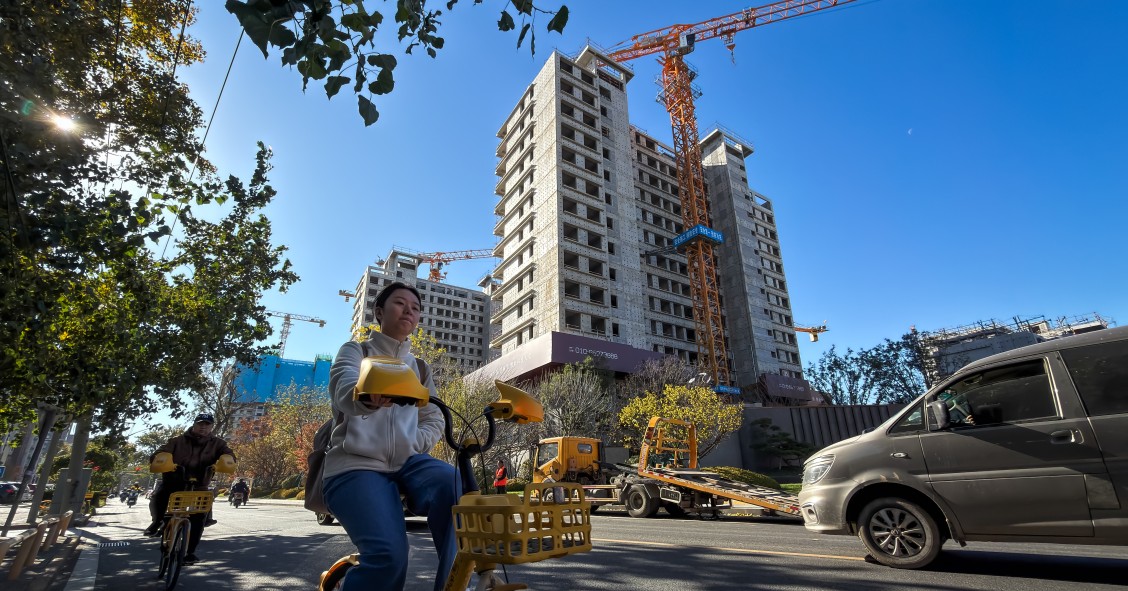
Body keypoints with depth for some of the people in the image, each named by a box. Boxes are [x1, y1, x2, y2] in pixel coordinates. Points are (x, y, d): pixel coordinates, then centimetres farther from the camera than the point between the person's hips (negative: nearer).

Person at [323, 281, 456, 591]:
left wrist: (412, 444, -9)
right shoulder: (355, 351, 7)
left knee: (454, 486, -30)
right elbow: (345, 391, -17)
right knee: (388, 555, -28)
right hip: (356, 465, -3)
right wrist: (369, 396, -42)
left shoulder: (418, 367, 20)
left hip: (406, 462, 4)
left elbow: (435, 420, 14)